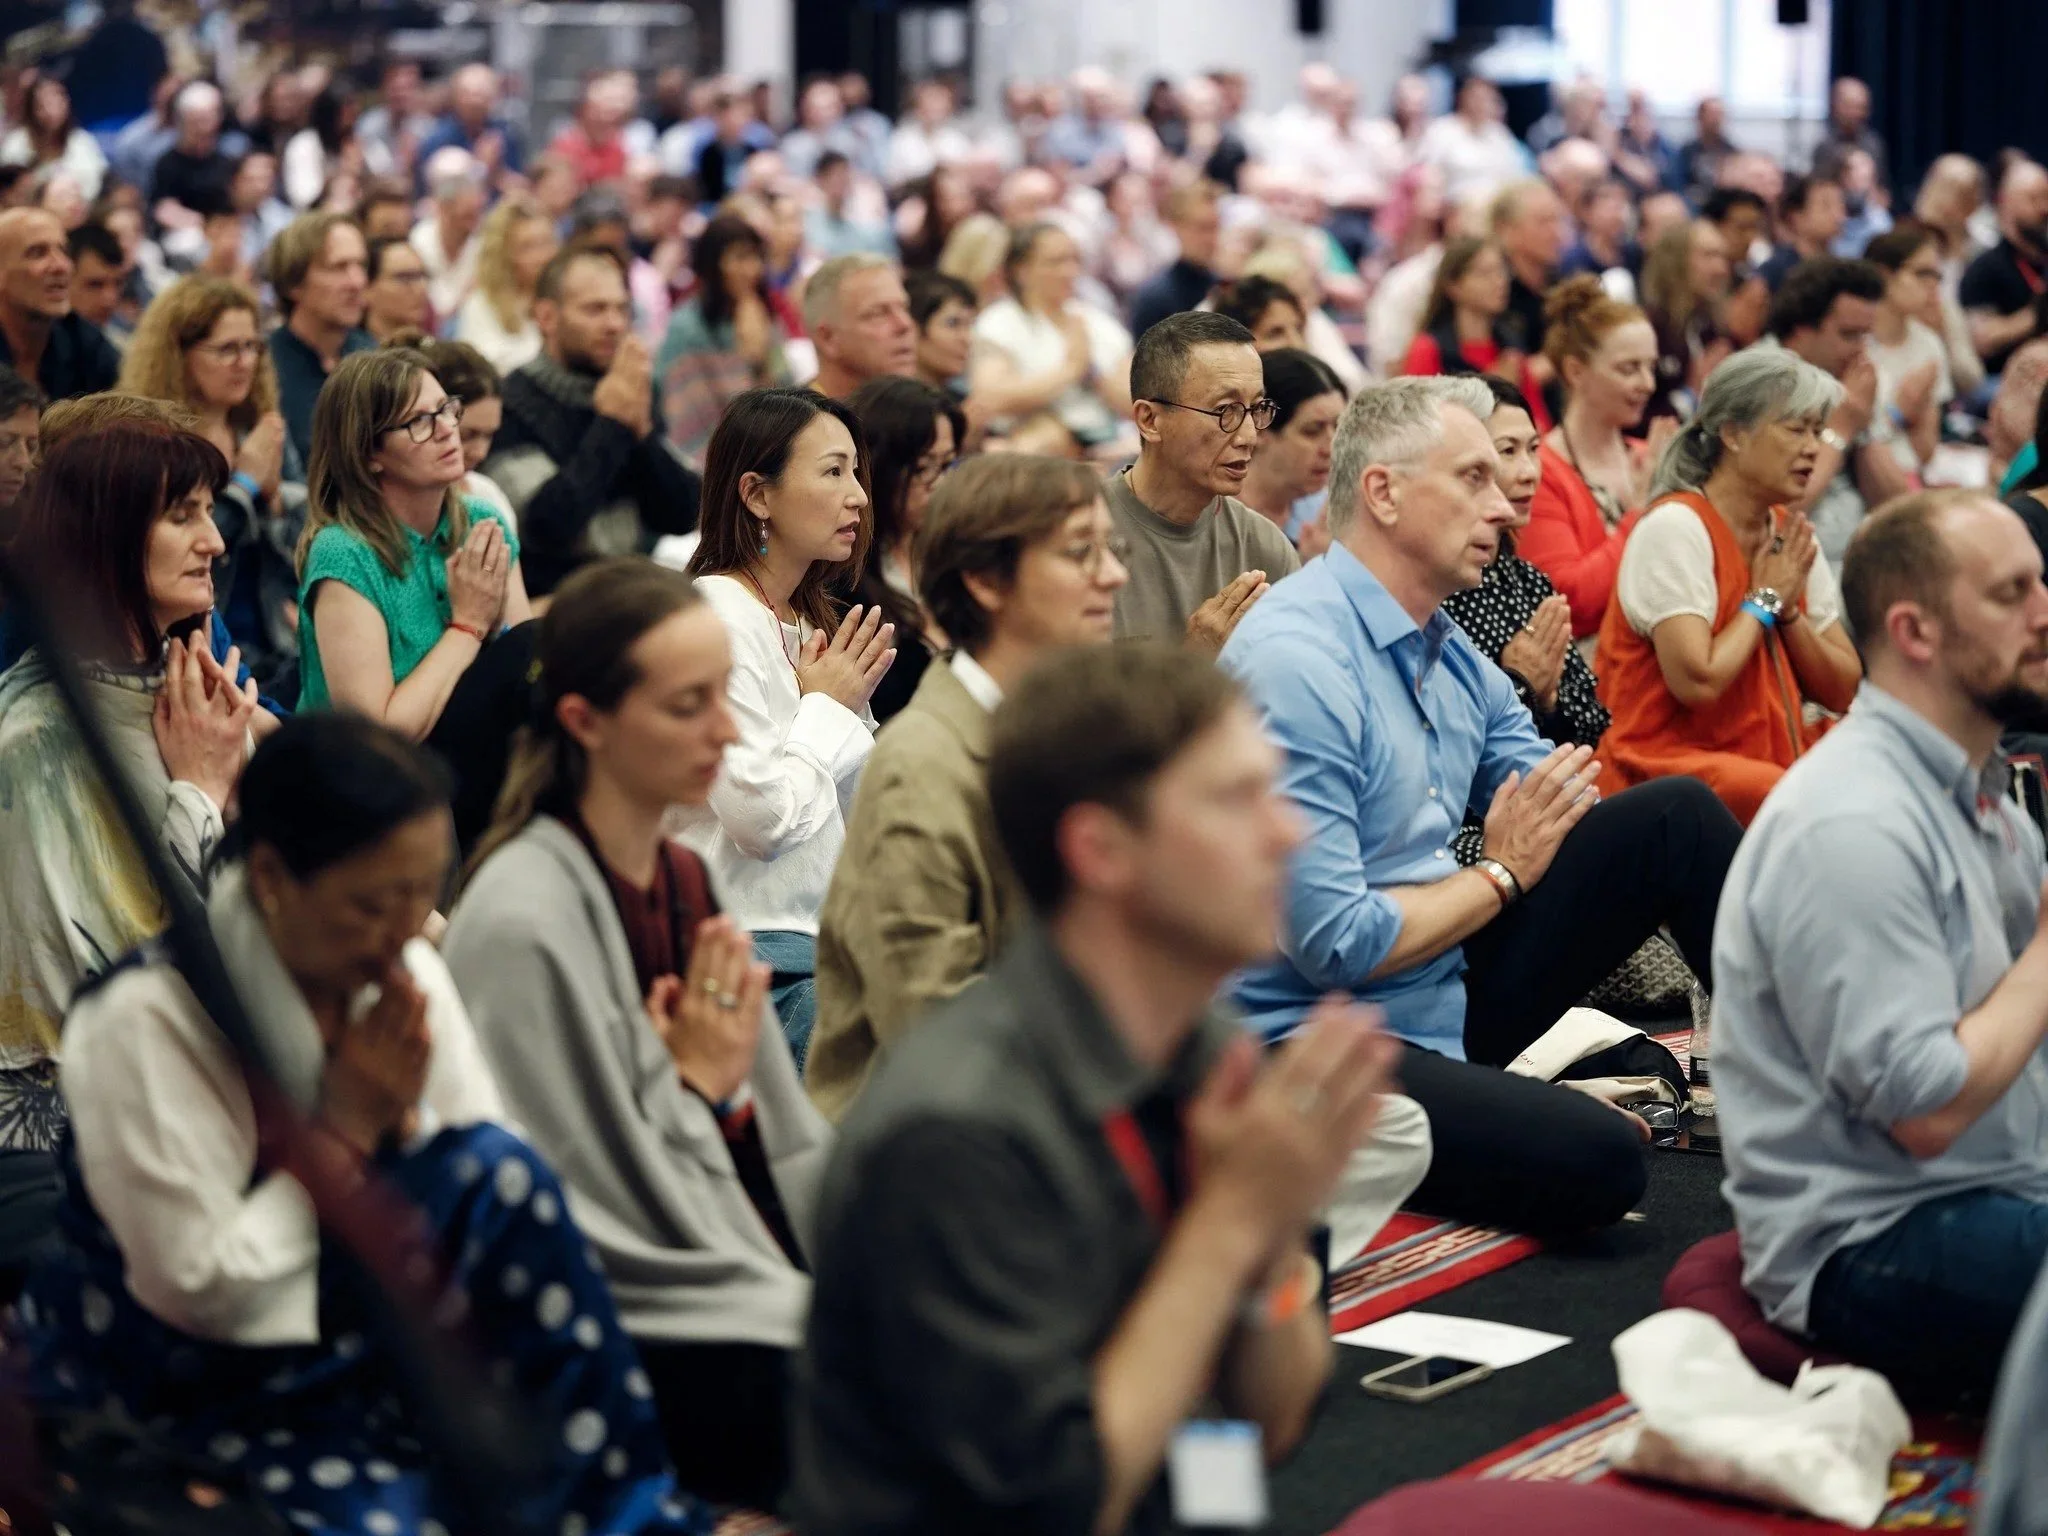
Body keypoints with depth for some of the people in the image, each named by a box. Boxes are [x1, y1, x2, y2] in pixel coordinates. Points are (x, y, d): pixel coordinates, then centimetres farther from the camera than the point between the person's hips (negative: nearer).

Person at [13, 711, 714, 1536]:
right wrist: (343, 1130, -18)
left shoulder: (405, 973, -2)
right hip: (195, 1389, -5)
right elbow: (202, 1292, -20)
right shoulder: (143, 1018, -20)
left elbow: (498, 1187, 1)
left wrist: (402, 1118, -17)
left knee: (499, 1171, -23)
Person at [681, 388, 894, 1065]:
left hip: (818, 935, 8)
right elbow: (764, 817, -19)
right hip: (755, 951, -8)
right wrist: (828, 706, -6)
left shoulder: (809, 618, 15)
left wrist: (854, 705, 4)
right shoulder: (716, 617, -12)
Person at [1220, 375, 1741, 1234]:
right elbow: (1334, 943, -23)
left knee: (1675, 816, 1)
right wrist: (1500, 876, -10)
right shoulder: (1294, 662, -21)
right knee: (1598, 1161, -31)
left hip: (1449, 991, 9)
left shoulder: (1449, 651, 9)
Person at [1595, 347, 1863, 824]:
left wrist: (1789, 611, -5)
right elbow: (1697, 682, -23)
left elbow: (1843, 691, 12)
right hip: (1670, 758, -8)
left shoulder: (1791, 534, 12)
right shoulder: (1675, 528, -12)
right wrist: (1765, 599, -7)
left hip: (1775, 757, 8)